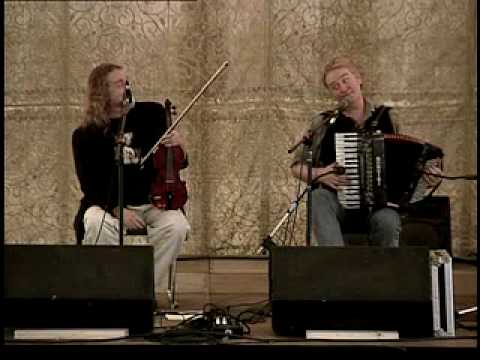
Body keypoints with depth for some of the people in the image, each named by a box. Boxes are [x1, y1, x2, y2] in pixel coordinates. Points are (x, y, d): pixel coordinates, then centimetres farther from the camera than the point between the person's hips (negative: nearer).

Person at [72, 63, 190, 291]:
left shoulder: (152, 114, 2)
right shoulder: (85, 136, -2)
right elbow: (90, 186, -4)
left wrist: (180, 145, -15)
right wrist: (117, 210, -22)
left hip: (153, 203, 1)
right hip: (109, 204, -1)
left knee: (177, 225, -29)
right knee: (95, 223, -34)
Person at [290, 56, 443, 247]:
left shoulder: (387, 118, 12)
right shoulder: (324, 123, 10)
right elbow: (297, 166, 13)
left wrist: (430, 174, -2)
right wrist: (320, 174, -7)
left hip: (381, 202, 0)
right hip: (339, 200, 1)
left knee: (387, 222, -35)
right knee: (318, 197, -34)